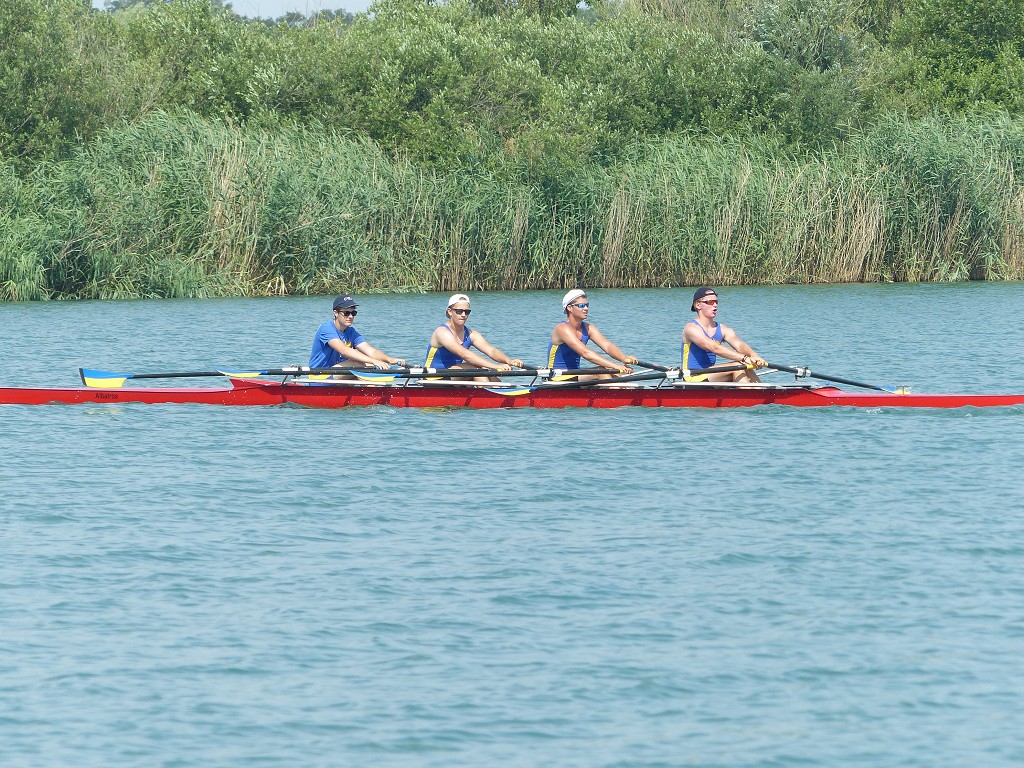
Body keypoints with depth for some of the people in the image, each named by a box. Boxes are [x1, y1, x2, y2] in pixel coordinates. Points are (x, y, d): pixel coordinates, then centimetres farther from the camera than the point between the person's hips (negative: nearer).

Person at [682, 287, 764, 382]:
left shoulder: (722, 330, 11)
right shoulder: (692, 328, -11)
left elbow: (739, 344, -9)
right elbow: (714, 348, -26)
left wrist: (753, 356, -33)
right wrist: (744, 358, -36)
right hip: (694, 379, -7)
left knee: (746, 368, -14)